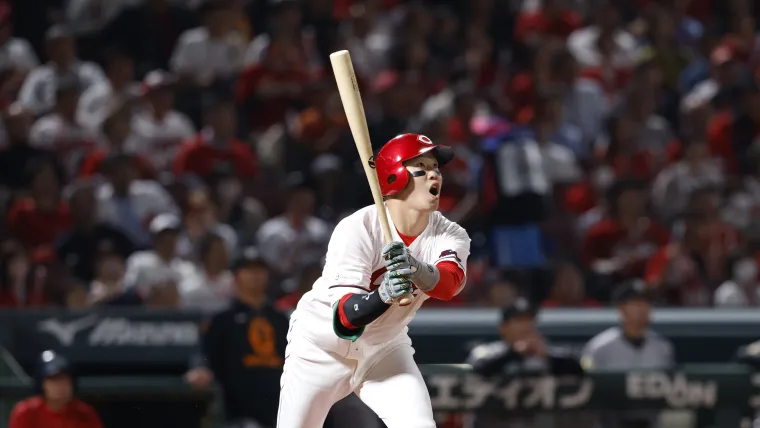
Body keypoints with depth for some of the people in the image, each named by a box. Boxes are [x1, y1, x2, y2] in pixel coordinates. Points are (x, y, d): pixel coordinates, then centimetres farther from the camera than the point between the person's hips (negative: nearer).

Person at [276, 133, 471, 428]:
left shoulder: (450, 235, -15)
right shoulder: (357, 229, -27)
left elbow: (450, 284, -37)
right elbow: (343, 317, -35)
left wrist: (417, 271, -59)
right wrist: (383, 296, -56)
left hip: (385, 348, 3)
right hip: (323, 346, -3)